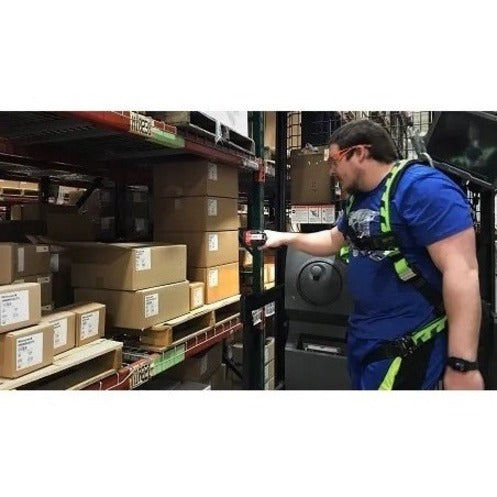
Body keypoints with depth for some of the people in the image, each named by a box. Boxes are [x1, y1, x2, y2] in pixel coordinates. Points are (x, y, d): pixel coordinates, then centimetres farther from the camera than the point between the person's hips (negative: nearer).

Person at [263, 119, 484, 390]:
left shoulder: (423, 187, -20)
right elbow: (333, 240, 26)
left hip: (407, 344, -9)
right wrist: (285, 238, 20)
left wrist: (462, 363, -27)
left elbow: (462, 272, -26)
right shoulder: (359, 199, 9)